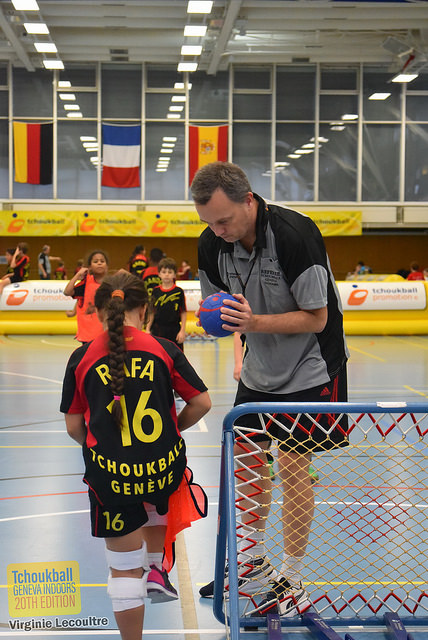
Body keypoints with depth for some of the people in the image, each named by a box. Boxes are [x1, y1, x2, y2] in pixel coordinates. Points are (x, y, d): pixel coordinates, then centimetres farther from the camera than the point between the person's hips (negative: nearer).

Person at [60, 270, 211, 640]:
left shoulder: (81, 358, 0)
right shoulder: (163, 350, -1)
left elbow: (74, 427, 3)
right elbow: (202, 403, 2)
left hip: (110, 475, -1)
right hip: (164, 466, 1)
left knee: (125, 569, 10)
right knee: (158, 501, 38)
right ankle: (157, 571, 42)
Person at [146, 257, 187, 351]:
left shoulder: (178, 291, -3)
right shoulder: (156, 291, 4)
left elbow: (183, 312, -2)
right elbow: (152, 312, 9)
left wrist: (182, 331, -7)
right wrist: (148, 328, 5)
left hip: (174, 331, -2)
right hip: (157, 330, 2)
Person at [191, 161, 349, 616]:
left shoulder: (295, 235, -27)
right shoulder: (212, 243, -8)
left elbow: (317, 318, -22)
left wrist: (255, 322, -33)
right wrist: (215, 315, -18)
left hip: (309, 371, -6)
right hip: (259, 372, 6)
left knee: (293, 470, -5)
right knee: (248, 460, 11)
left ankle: (292, 583, 9)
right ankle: (253, 559, 31)